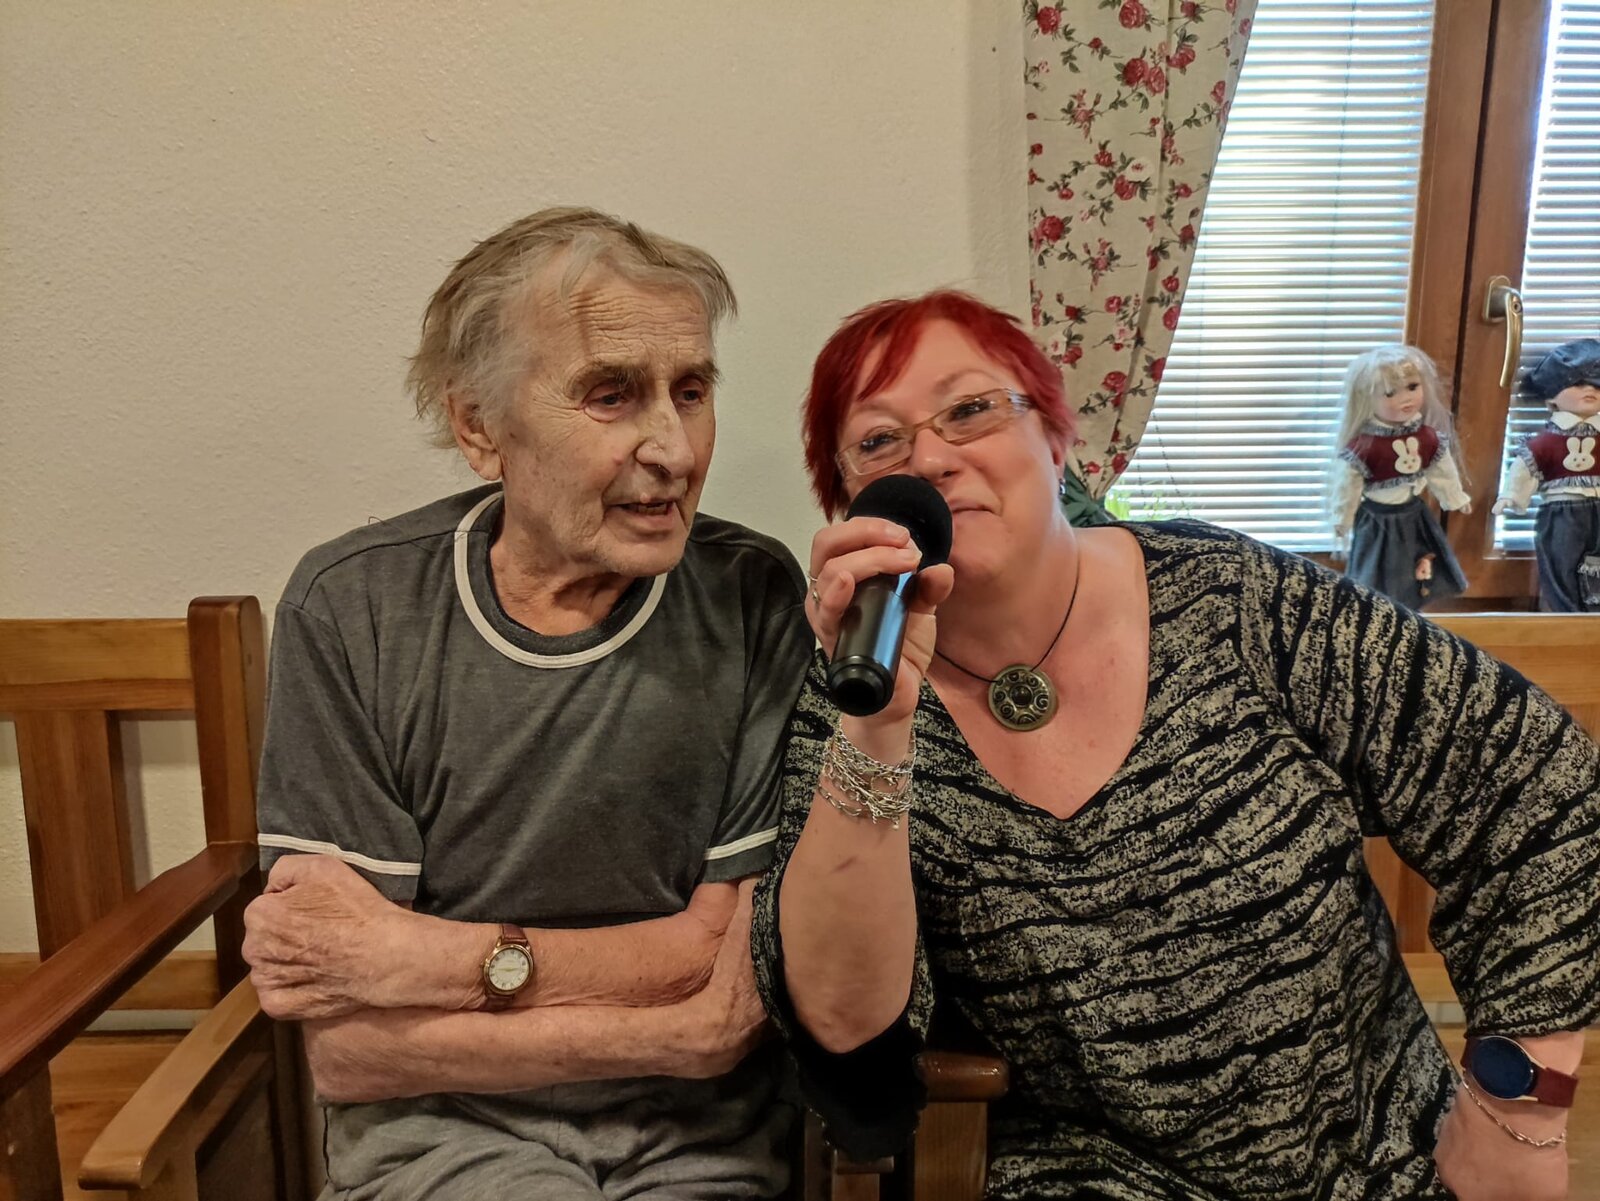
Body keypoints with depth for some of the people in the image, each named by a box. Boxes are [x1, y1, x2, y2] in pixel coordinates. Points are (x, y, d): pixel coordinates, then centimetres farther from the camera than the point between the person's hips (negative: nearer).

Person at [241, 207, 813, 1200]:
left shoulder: (756, 598, -9)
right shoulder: (352, 613, -9)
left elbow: (752, 959, -8)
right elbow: (346, 1049, -10)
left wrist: (441, 959, -14)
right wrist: (673, 1033, -17)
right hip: (439, 1121, -1)